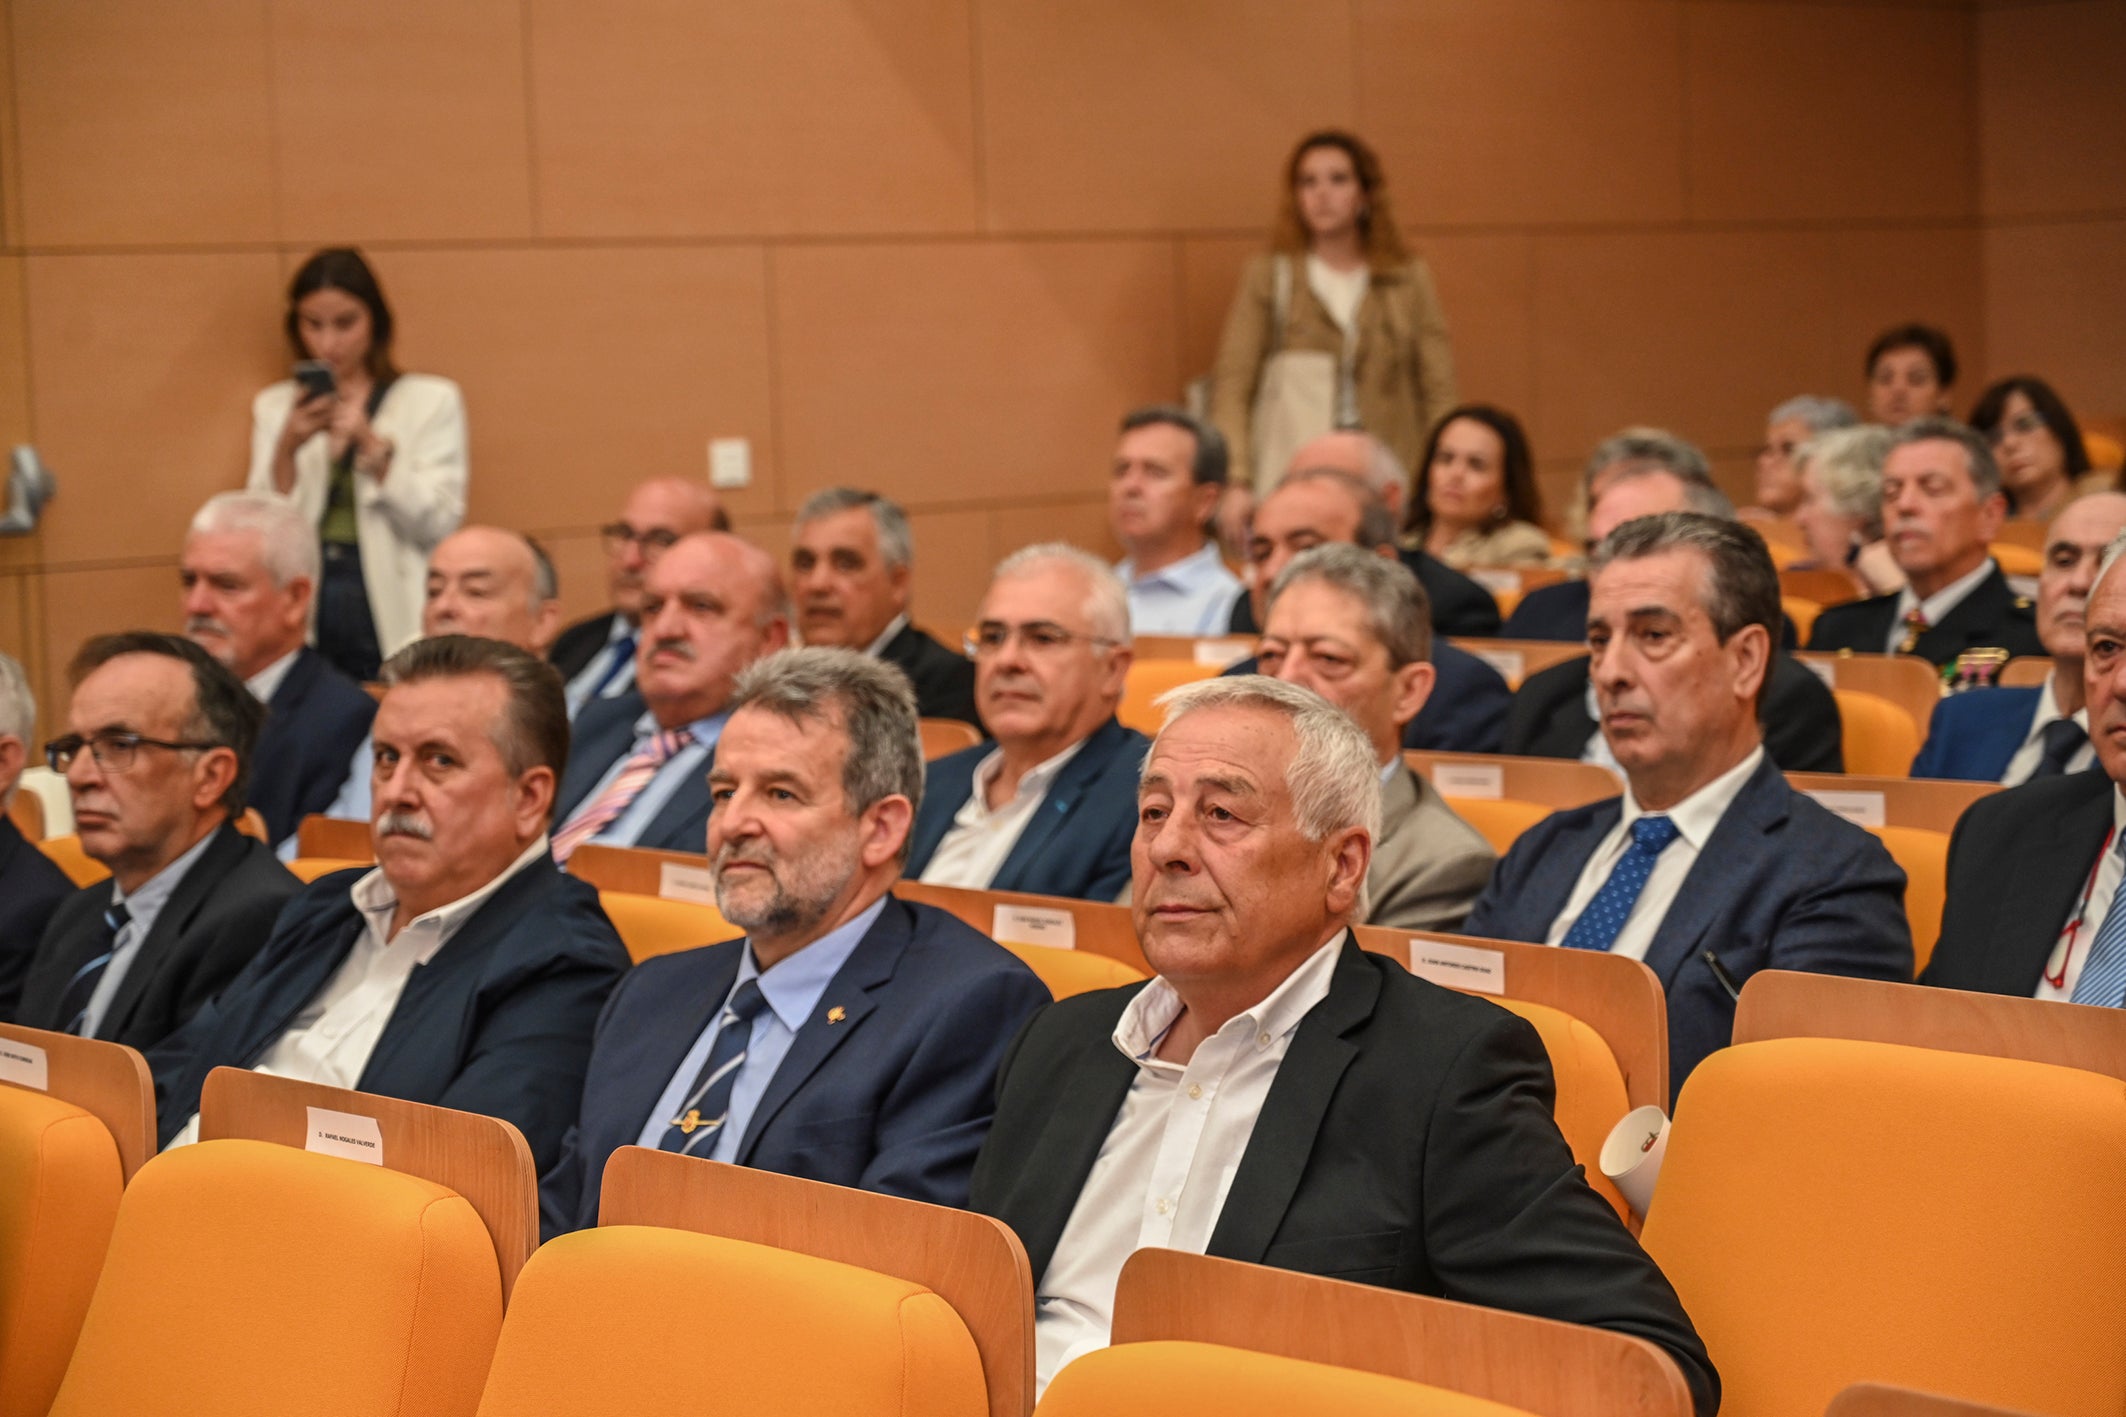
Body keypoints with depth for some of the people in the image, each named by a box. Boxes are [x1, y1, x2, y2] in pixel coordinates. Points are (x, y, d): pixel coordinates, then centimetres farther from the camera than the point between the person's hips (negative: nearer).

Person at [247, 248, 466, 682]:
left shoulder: (432, 400, 6)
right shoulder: (275, 407, 12)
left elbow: (439, 523, -4)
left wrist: (371, 445, -15)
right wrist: (287, 448, -11)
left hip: (393, 616, -1)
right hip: (304, 622, 2)